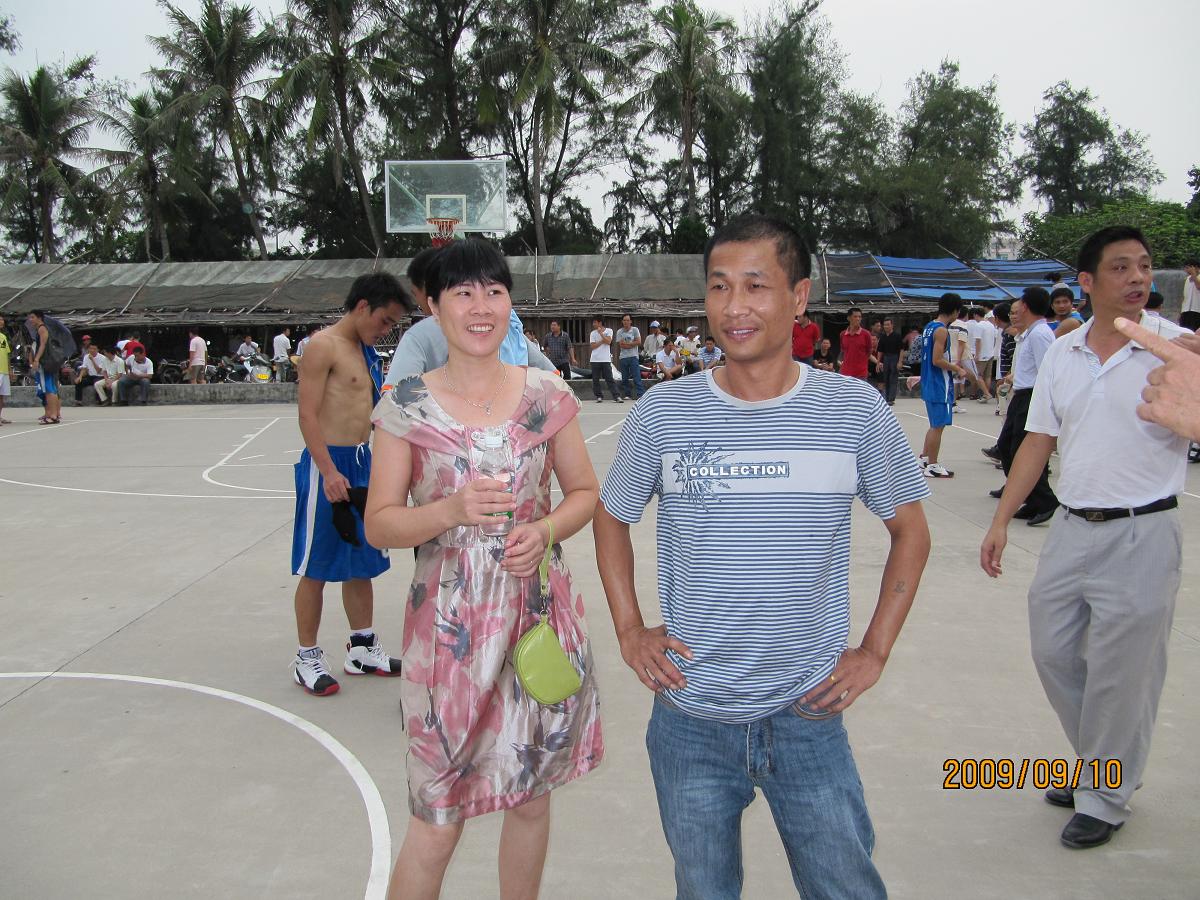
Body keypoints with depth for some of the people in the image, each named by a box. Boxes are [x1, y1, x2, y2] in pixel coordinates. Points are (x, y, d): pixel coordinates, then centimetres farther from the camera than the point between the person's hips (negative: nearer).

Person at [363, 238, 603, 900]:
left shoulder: (547, 395, 0)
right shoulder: (408, 406, -4)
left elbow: (585, 491, 8)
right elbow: (378, 524, -3)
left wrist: (544, 530, -12)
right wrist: (450, 510, -21)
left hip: (539, 611, 2)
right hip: (449, 622, -2)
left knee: (532, 792, 18)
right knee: (438, 815, 5)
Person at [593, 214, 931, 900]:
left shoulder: (856, 410, -7)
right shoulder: (663, 412, -6)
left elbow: (911, 531, 6)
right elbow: (612, 518, 9)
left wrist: (875, 651, 0)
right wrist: (629, 631, 2)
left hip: (809, 715, 0)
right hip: (690, 719, 1)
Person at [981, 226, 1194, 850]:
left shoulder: (1176, 347, -8)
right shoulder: (1061, 354, 6)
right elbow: (1039, 441, 11)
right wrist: (1001, 520, 9)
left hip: (1141, 534, -5)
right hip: (1071, 528, 5)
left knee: (1119, 673, 4)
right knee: (1053, 653, 14)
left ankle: (1105, 799, 25)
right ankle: (1104, 763, 37)